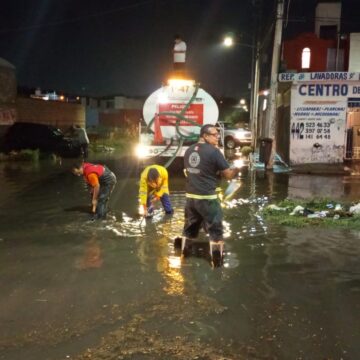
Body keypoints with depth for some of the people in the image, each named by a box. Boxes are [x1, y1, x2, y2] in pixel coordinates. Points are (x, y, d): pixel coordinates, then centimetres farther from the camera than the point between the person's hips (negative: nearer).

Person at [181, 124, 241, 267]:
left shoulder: (189, 151, 8)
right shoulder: (214, 151, -12)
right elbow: (228, 175, -11)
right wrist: (237, 169, 11)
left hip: (190, 196, 7)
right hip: (207, 197, -6)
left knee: (190, 226, 20)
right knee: (215, 228, 4)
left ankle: (185, 252, 31)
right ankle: (216, 260, 8)